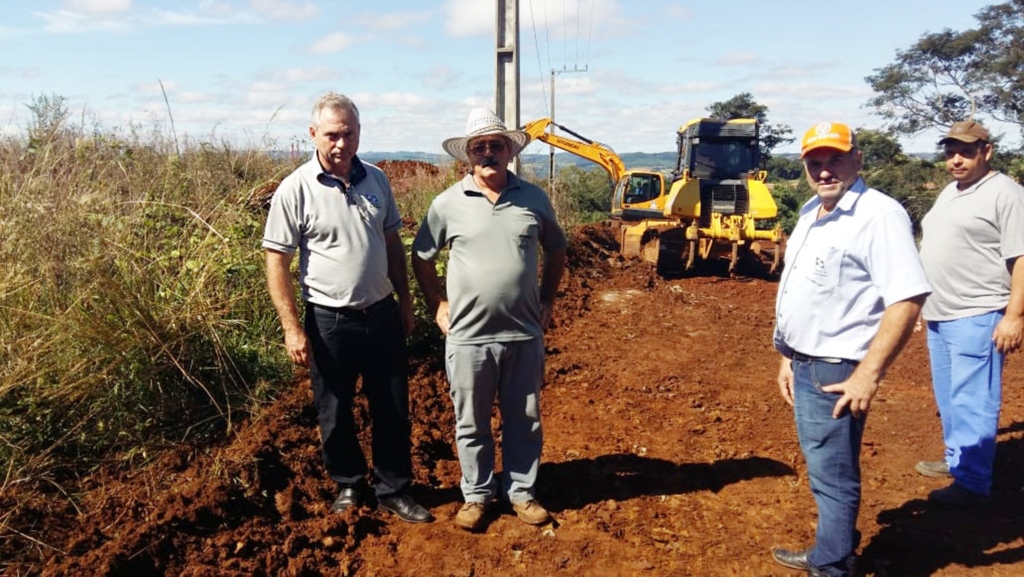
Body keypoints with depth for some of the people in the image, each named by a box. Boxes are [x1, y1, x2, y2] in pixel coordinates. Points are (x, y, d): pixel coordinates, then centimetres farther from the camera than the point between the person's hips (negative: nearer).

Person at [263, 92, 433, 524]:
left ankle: (393, 491, 27)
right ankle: (349, 484, 34)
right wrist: (292, 329, -13)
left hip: (382, 314, 4)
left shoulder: (375, 180, 4)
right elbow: (277, 262, -9)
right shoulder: (296, 189, -10)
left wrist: (404, 301, 13)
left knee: (393, 410, 11)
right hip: (330, 322, -4)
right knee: (334, 414, 11)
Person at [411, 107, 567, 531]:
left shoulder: (534, 199, 3)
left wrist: (547, 299, 12)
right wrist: (436, 305, 3)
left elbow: (556, 249, 17)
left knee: (524, 420, 13)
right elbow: (421, 256, 8)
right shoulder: (448, 203, -3)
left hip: (525, 335, 2)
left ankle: (522, 492, 30)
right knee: (472, 424, 11)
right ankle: (476, 495, 28)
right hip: (468, 337, -1)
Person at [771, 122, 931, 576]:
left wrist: (868, 374, -24)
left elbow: (907, 299, -23)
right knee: (822, 467, 21)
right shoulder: (811, 212, 12)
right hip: (805, 365, 9)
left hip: (835, 372, -9)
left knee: (833, 474, 3)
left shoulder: (878, 214, -17)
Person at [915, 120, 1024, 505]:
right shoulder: (950, 193, 17)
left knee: (972, 402, -6)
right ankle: (956, 459, 32)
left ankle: (972, 483, 0)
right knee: (949, 398, 18)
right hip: (940, 317, 9)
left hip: (977, 319, -9)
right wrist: (927, 304, 21)